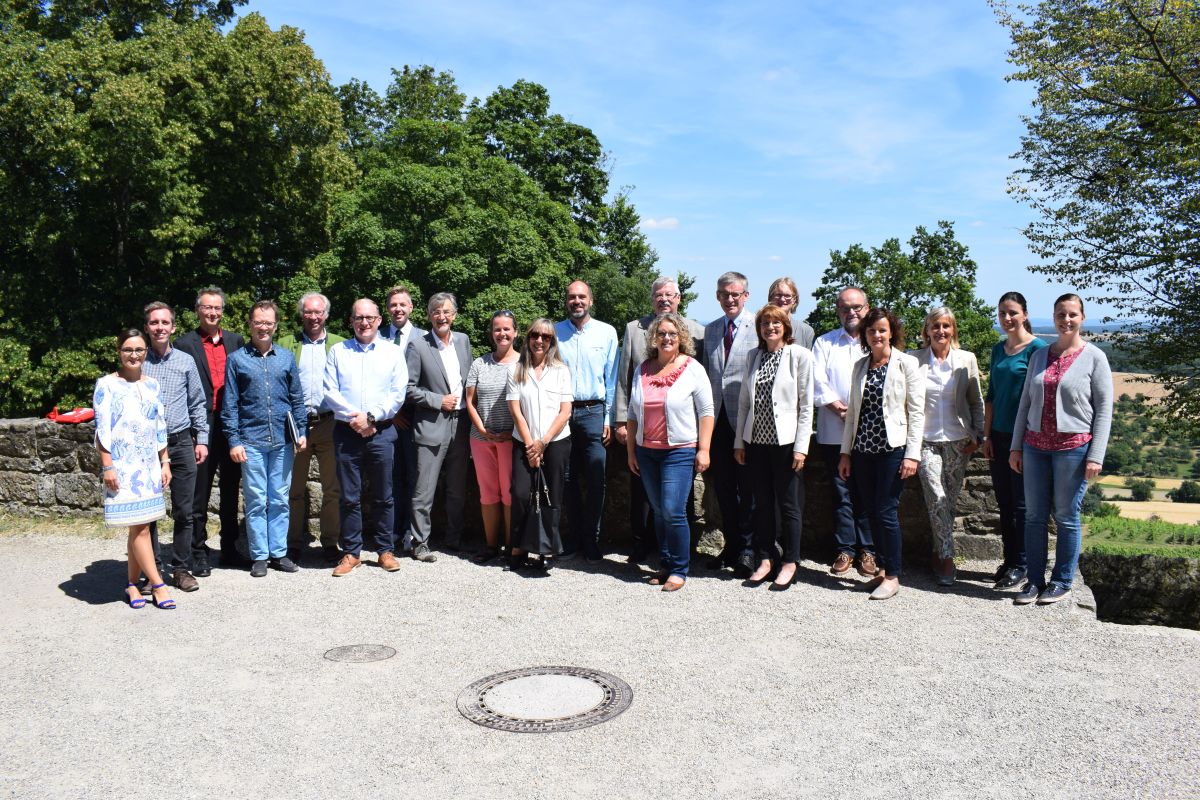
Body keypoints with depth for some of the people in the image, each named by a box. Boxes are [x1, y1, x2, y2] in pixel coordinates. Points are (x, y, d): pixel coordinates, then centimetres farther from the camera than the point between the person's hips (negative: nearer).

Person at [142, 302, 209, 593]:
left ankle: (181, 568, 14)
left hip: (181, 443, 1)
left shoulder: (186, 361, 6)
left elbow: (197, 403, 11)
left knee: (184, 512, 4)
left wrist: (201, 439, 6)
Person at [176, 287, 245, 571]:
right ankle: (198, 552, 13)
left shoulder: (235, 341, 10)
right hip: (202, 426, -4)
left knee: (231, 488, 12)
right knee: (200, 491, 3)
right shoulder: (185, 344, -1)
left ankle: (229, 548, 24)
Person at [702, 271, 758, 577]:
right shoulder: (710, 329, 14)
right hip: (717, 418, 6)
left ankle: (747, 549, 13)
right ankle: (731, 545, 24)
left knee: (747, 488, 2)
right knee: (723, 488, 12)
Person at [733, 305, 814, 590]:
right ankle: (764, 559, 20)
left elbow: (806, 405, -7)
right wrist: (739, 441, 8)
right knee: (762, 503, 10)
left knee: (788, 504, 3)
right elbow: (744, 401, 11)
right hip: (756, 440, 4)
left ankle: (790, 563, 14)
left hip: (785, 440, -4)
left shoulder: (799, 355, -4)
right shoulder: (754, 356, 10)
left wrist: (801, 447, -11)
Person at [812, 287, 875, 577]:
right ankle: (845, 550, 11)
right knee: (841, 493, 3)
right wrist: (841, 409, -11)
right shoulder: (824, 343, 12)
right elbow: (818, 383, 1)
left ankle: (867, 550, 11)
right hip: (834, 433, 1)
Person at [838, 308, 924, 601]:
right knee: (866, 513, 6)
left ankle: (892, 576, 6)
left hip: (892, 448, -5)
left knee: (885, 512, -5)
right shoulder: (860, 366, 12)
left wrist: (912, 454, -11)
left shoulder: (906, 363, -2)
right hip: (863, 449, 5)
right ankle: (884, 568, 19)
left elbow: (917, 412, -5)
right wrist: (846, 452, 11)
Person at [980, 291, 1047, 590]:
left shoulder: (1037, 348, -9)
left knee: (1021, 503, 2)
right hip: (999, 436, 6)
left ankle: (1021, 564, 12)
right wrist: (987, 435, 9)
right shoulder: (998, 349, 11)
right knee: (1004, 501, 11)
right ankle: (1008, 559, 21)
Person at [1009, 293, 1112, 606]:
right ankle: (1035, 580, 16)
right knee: (1034, 516, 6)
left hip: (1073, 447, -4)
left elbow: (1104, 410, -4)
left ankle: (1062, 581, 17)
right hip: (1035, 446, 4)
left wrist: (1096, 456, -10)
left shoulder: (1094, 357, -2)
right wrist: (1016, 447, 10)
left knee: (1066, 517, 4)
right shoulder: (1039, 355, 10)